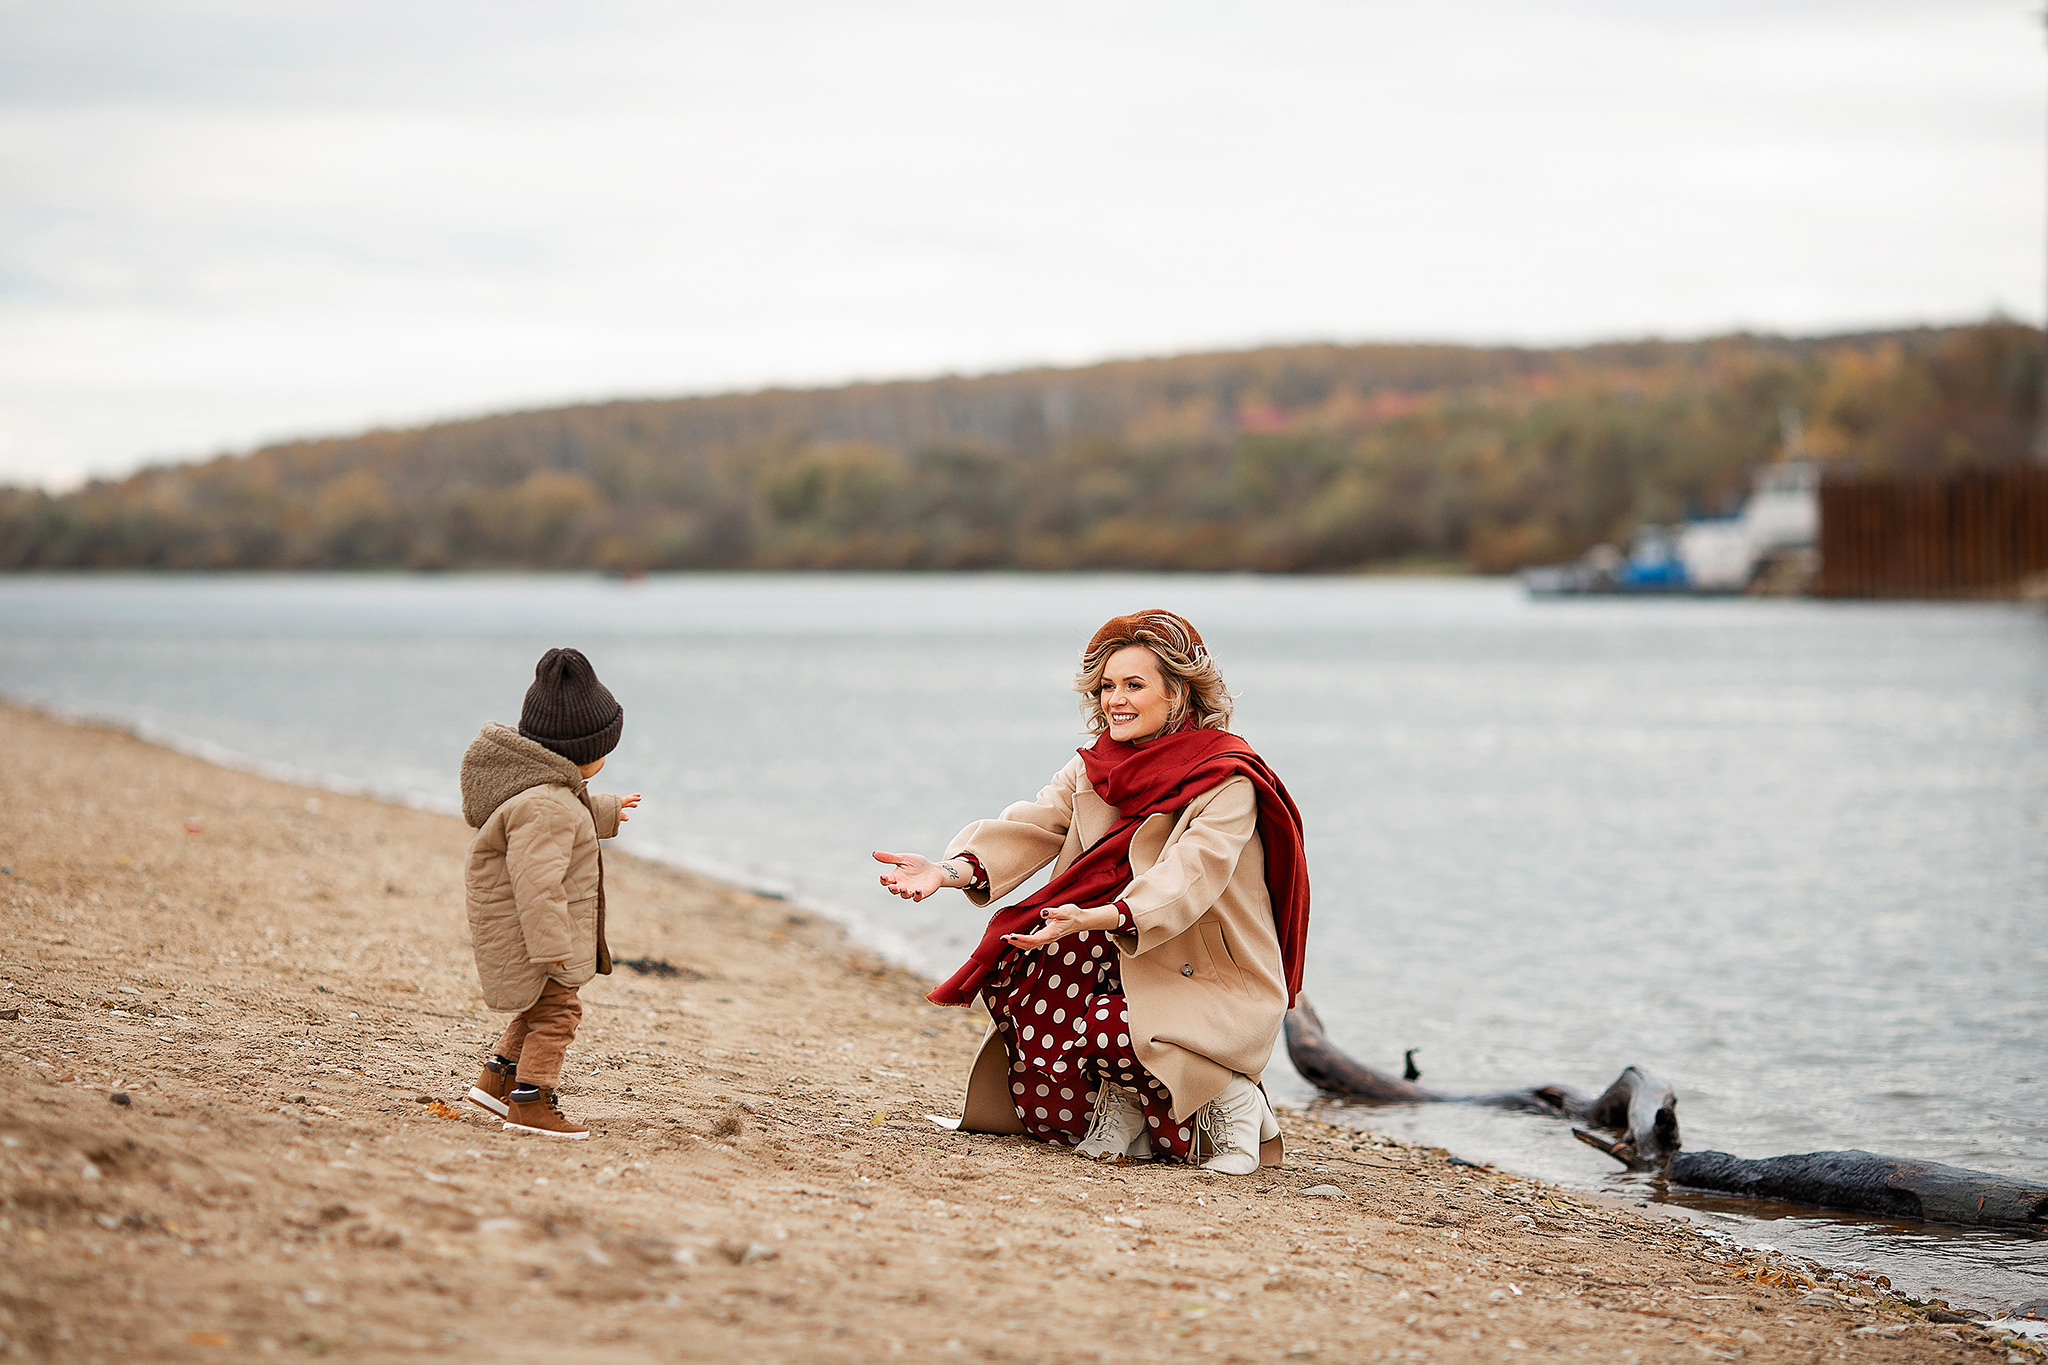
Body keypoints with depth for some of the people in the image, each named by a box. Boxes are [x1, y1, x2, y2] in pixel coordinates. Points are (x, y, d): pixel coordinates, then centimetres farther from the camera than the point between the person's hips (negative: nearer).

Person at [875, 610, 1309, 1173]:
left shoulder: (1227, 784, -14)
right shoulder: (1093, 769, 6)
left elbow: (1184, 881, -29)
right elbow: (1026, 830, -9)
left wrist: (1093, 919, -47)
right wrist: (949, 871, -30)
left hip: (1216, 994, -6)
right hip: (1126, 972, 6)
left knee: (1105, 1026, -34)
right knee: (1012, 966, -20)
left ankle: (1227, 1100, -7)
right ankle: (1114, 1108, -6)